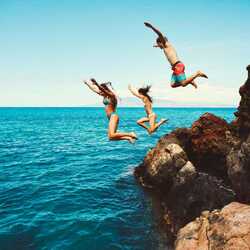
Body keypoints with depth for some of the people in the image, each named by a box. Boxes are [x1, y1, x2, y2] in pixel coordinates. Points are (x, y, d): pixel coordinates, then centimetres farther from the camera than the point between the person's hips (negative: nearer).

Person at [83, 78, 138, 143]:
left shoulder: (112, 95, -7)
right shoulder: (105, 96, 16)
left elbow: (103, 89, -26)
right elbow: (94, 89, 24)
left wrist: (96, 83, -32)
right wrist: (87, 83, 27)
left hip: (113, 116, -9)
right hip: (111, 117, 9)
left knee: (111, 136, -22)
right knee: (111, 137, 3)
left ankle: (130, 134, -13)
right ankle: (128, 138, 6)